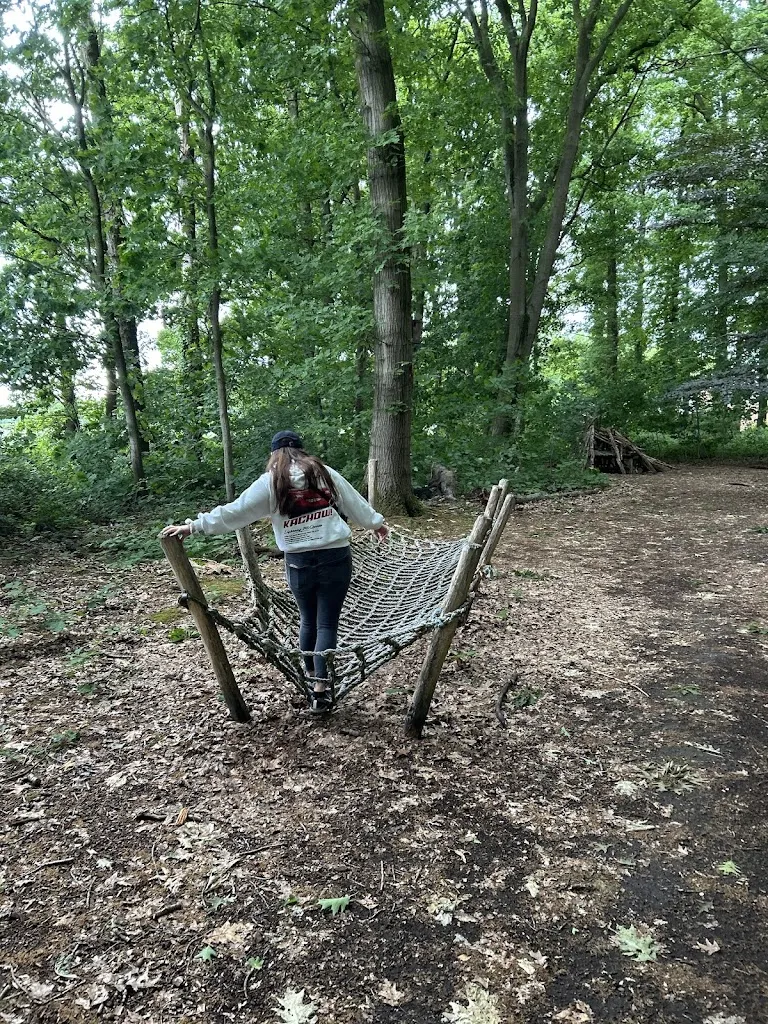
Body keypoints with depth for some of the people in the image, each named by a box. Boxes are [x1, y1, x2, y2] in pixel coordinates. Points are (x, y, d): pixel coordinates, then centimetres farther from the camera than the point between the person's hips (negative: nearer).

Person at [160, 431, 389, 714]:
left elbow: (234, 512, -2)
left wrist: (194, 525, 3)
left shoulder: (270, 482, 0)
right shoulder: (325, 473, 6)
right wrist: (376, 522, 33)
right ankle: (321, 690, 0)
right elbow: (355, 502, 17)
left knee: (308, 621, 21)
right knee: (327, 624, 4)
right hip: (336, 558, 0)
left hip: (299, 562, 0)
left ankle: (311, 678, 33)